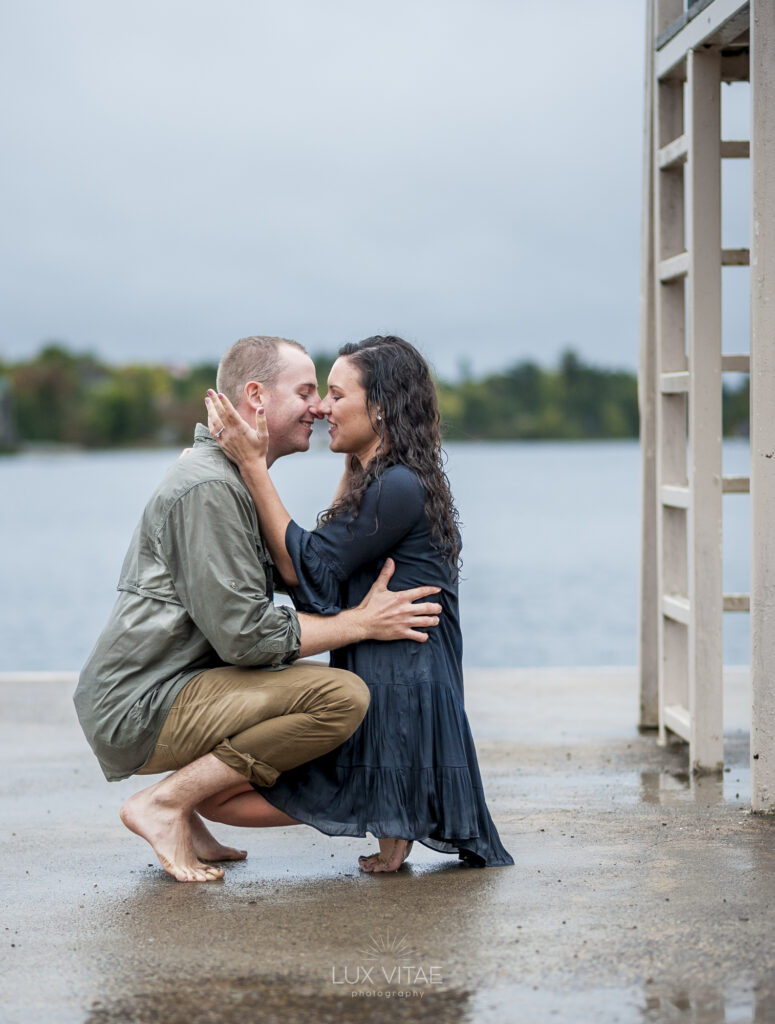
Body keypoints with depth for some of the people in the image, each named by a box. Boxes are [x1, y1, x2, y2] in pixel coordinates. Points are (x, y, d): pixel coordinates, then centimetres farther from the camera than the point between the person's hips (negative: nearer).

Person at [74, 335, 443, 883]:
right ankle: (166, 802, -16)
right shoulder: (207, 488, -17)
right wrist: (363, 622, -12)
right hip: (141, 710, -10)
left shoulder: (232, 479, 18)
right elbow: (245, 635, -21)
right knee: (342, 695, -25)